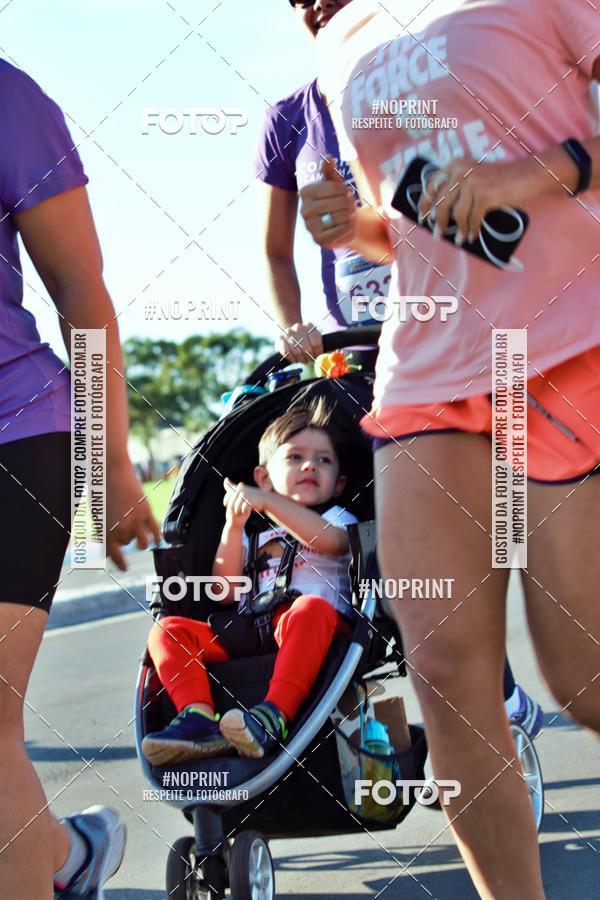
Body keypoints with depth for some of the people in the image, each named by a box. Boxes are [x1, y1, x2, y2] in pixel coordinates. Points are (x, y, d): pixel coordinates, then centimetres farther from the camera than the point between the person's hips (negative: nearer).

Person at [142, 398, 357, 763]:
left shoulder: (337, 518, 20)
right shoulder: (252, 532, 30)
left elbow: (330, 540, -8)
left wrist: (267, 502, -13)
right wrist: (233, 525, 5)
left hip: (316, 636, -4)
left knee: (311, 609, -37)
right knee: (169, 629, -11)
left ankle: (275, 715, -50)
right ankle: (198, 716, -33)